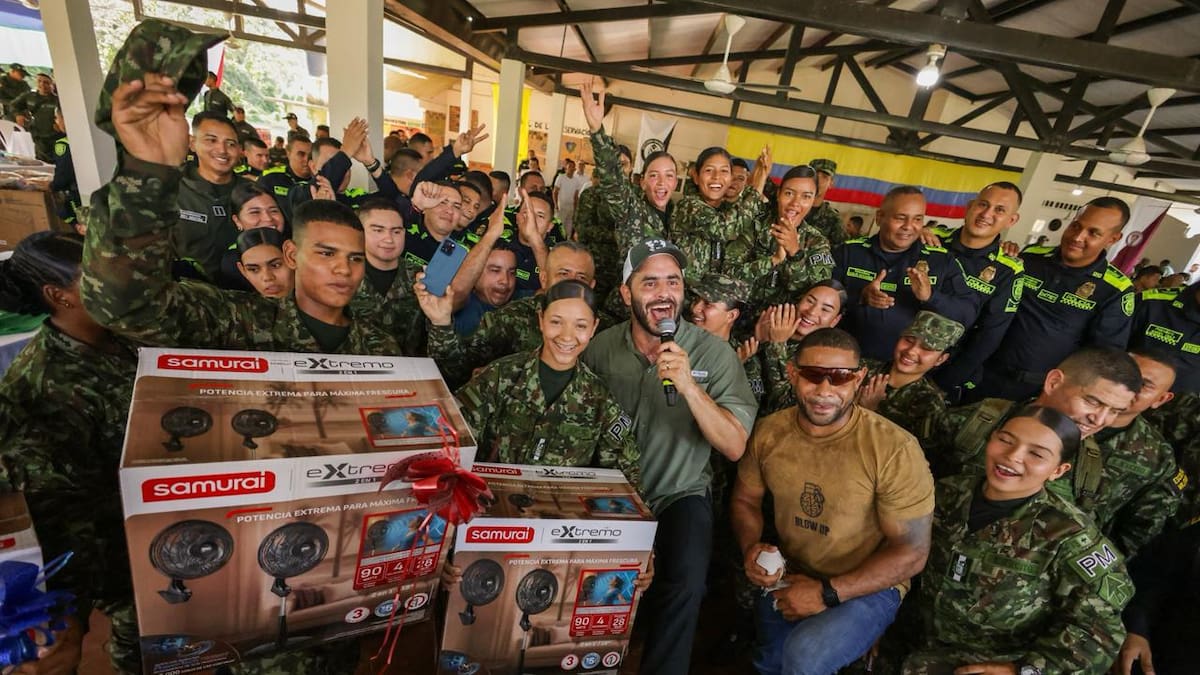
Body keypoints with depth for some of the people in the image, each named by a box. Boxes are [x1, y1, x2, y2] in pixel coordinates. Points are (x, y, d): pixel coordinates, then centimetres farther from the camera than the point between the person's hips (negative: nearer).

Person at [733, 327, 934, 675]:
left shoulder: (895, 450, -22)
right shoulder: (769, 431, -9)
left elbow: (911, 552, -16)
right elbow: (746, 499, 6)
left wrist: (827, 593, -20)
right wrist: (751, 547, -14)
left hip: (867, 586, -4)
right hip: (788, 576, 4)